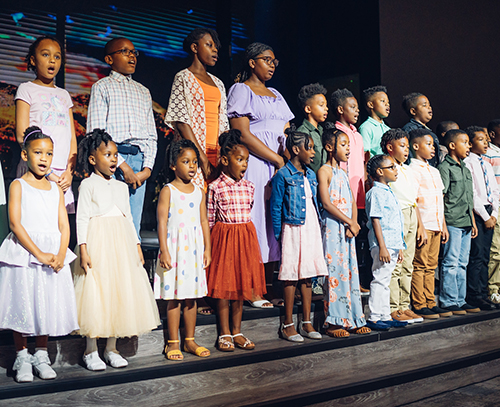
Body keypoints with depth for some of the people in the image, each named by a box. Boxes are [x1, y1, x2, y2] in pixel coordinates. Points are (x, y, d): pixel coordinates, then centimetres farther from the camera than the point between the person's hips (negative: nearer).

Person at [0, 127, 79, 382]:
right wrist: (39, 253, -17)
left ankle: (41, 356, 21)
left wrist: (60, 255, -11)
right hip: (23, 253, -3)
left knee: (47, 306, 8)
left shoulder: (56, 189, 11)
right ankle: (22, 357, 16)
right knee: (21, 305, 1)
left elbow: (64, 226, 6)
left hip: (53, 254, 4)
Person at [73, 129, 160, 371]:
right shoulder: (88, 185, 0)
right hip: (97, 243, -5)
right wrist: (83, 249, -14)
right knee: (95, 294, -5)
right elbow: (82, 218, -6)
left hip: (121, 243, 6)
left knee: (120, 292, 6)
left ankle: (111, 348, 17)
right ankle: (91, 351, 8)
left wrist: (137, 246, 12)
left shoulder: (121, 187, 16)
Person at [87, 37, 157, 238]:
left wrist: (147, 168, 1)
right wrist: (123, 166, -11)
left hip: (138, 160, 5)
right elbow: (95, 133, -4)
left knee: (134, 228, 2)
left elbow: (151, 135, 18)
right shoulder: (102, 87, 8)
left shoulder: (143, 92, 23)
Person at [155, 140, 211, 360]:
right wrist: (164, 252, -13)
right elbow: (162, 223, -9)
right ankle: (173, 343, 12)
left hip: (194, 248, 5)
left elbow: (204, 221, 12)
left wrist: (207, 249, 9)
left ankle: (190, 341, 22)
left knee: (191, 297, 11)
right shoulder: (167, 191, -5)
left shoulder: (199, 192, 9)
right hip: (175, 247, -4)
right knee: (174, 297, 1)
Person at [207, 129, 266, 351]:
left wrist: (252, 242, 16)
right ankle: (224, 334, 13)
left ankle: (236, 331, 20)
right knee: (224, 287, 1)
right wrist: (207, 246, -4)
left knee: (241, 286, 9)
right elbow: (209, 220, -4)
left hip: (246, 237, 5)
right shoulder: (216, 187, -8)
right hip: (224, 237, -5)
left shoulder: (248, 186, 7)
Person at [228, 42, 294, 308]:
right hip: (253, 165, -7)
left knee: (275, 221, 4)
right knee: (255, 219, -8)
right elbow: (243, 134, -10)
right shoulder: (241, 90, 2)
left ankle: (268, 287, 10)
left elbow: (287, 135, 18)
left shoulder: (276, 95, 24)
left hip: (280, 166, 7)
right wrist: (277, 159, -12)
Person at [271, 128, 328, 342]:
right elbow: (275, 208, -7)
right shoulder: (283, 175, -8)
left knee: (307, 275, 10)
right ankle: (287, 324, 9)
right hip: (293, 230, -7)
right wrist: (279, 235, -9)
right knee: (292, 276, -1)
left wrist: (318, 226, 13)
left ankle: (306, 322, 19)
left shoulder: (311, 175, 13)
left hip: (312, 229, 7)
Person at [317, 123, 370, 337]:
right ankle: (332, 323, -1)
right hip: (332, 228, -8)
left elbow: (353, 203, 15)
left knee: (350, 271, 8)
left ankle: (352, 319, 15)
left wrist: (353, 224, -2)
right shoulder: (324, 171, -6)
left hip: (348, 229, 8)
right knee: (335, 272, -7)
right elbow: (326, 203, -15)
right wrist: (349, 222, -13)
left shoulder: (343, 172, 17)